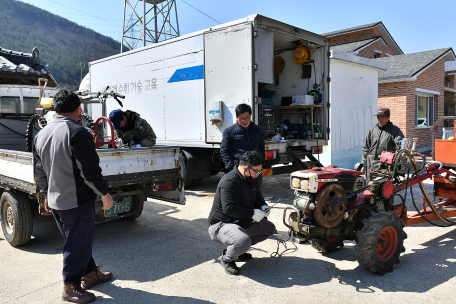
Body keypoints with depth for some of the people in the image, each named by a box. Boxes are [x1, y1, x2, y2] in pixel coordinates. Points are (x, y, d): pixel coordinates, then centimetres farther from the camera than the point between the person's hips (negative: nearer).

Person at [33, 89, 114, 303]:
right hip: (77, 201, -9)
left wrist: (47, 195, 26)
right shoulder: (77, 133, -20)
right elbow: (90, 170, -21)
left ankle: (90, 274, 36)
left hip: (55, 201, 9)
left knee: (77, 239, 21)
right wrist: (104, 193, -10)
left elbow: (39, 171, 16)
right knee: (78, 243, 5)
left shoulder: (41, 135, 8)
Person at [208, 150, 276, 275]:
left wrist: (264, 206, -4)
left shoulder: (252, 179, 6)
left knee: (269, 228, 12)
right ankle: (227, 258, -3)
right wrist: (253, 213, -28)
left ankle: (239, 249, 13)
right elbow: (229, 208, -33)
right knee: (243, 241, -37)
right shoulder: (230, 181, -24)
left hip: (244, 223, 10)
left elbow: (258, 198, 19)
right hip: (221, 225, -10)